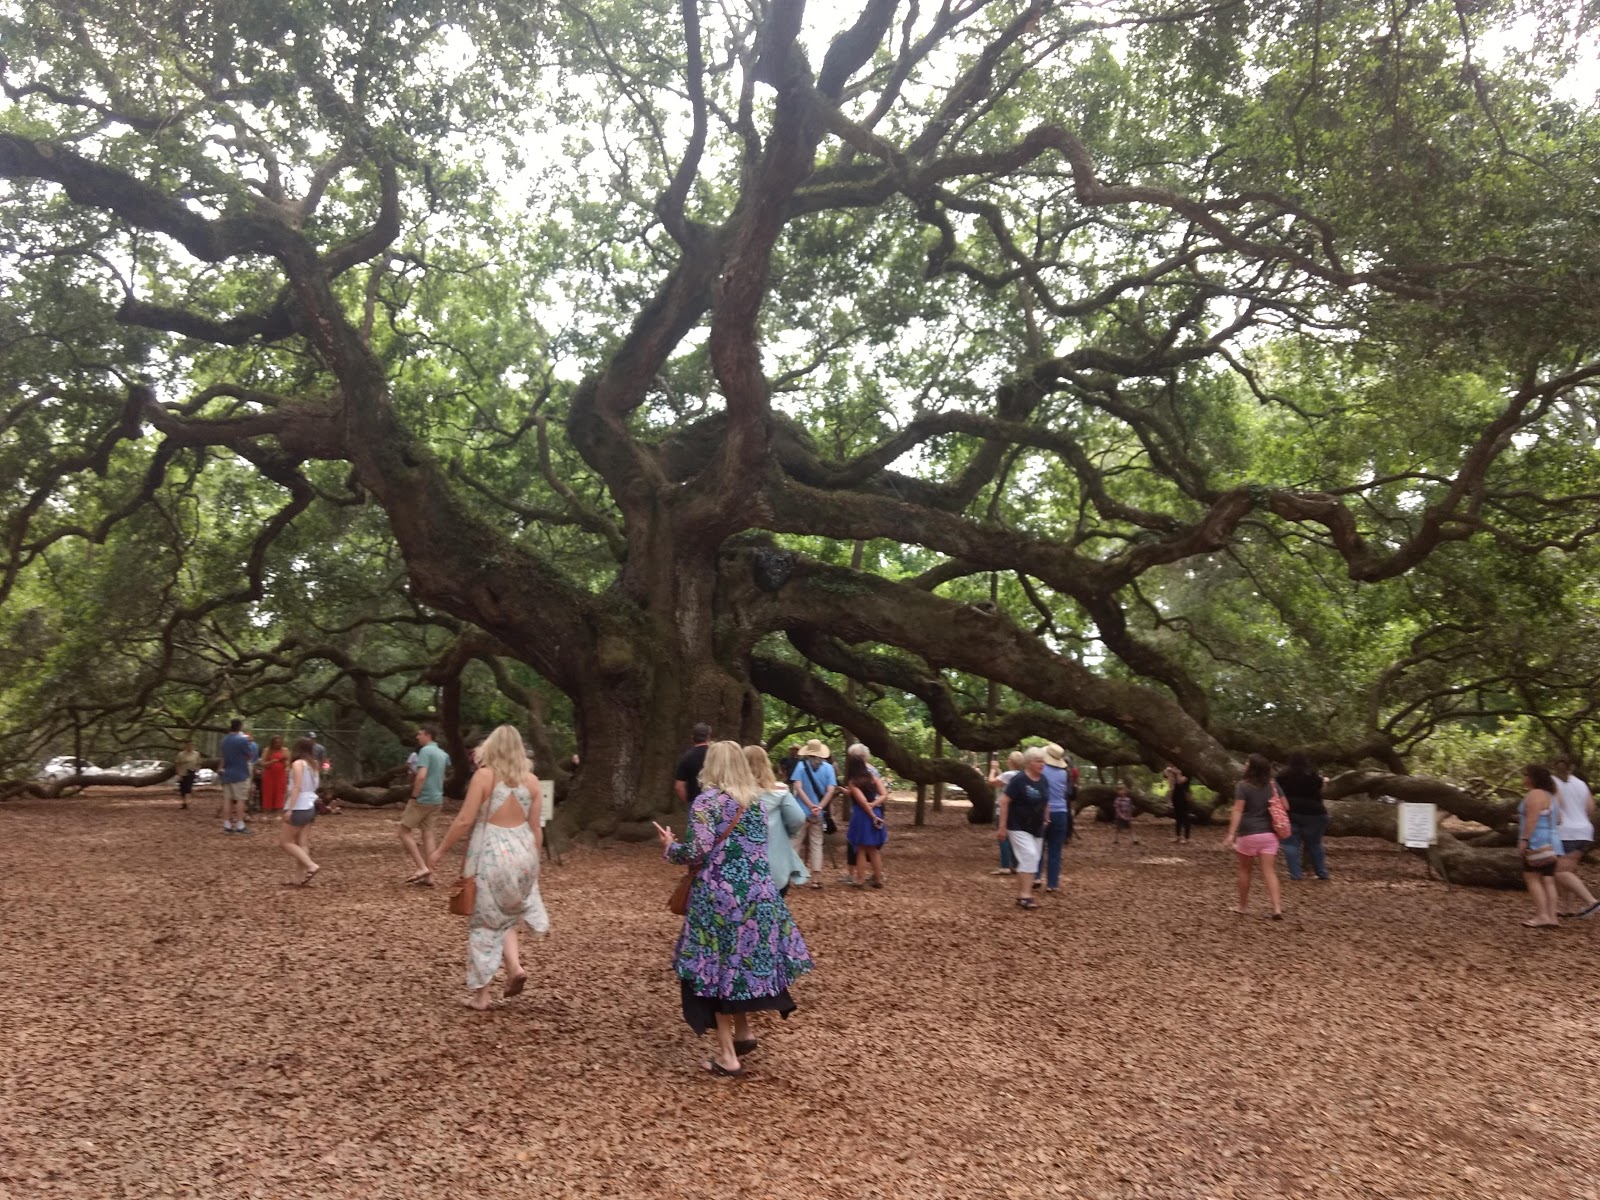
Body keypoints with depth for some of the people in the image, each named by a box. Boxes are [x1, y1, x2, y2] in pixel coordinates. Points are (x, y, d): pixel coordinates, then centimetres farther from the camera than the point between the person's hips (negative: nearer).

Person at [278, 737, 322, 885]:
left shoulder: (298, 763, -10)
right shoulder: (313, 764, 13)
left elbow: (297, 787, -18)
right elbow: (312, 787, 12)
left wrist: (290, 809, -21)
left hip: (299, 808, -8)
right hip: (310, 807, 8)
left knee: (285, 842, 0)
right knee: (303, 844, 6)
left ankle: (311, 866, -14)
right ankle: (304, 875, -1)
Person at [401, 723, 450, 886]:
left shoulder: (425, 751, -14)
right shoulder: (442, 754, 12)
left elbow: (421, 776, -23)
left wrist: (414, 796, -17)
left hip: (423, 799, -8)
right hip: (436, 800, 8)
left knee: (405, 832, 1)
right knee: (428, 834, 8)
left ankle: (422, 868, -9)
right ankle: (429, 876, 5)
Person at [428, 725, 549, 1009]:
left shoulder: (484, 775, -8)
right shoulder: (531, 780, 3)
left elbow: (464, 820, -10)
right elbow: (535, 828, 5)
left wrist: (440, 851, 0)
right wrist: (533, 862, 16)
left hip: (491, 853, -4)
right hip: (522, 852, 4)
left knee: (485, 922, 8)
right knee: (506, 916, 23)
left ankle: (481, 995, 13)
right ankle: (515, 966, 1)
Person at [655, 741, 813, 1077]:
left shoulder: (707, 801, -10)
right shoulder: (754, 801, 8)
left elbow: (698, 850, -16)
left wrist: (669, 847, 1)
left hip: (720, 894, -6)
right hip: (759, 892, 6)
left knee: (718, 965, 4)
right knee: (745, 959, 19)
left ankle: (727, 1055, 7)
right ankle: (742, 1034, 27)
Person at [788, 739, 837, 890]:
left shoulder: (801, 765, -6)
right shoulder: (828, 767, -1)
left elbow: (797, 788, -15)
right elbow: (831, 790, -10)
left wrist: (811, 806, -18)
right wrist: (819, 807, -16)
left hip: (802, 811, -1)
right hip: (819, 813, 1)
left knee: (796, 843, 7)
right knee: (816, 845, 8)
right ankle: (816, 879, 4)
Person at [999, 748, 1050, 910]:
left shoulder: (1043, 780, 4)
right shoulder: (1018, 780, -18)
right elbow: (1004, 802, -17)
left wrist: (1046, 820, 14)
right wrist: (1003, 827, -18)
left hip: (1036, 828, 8)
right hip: (1019, 827, -7)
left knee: (1032, 860, 8)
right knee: (1029, 856, -19)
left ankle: (1022, 894, 17)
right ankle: (1025, 895, -15)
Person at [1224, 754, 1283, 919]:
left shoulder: (1242, 786, -9)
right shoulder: (1272, 785, 7)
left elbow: (1238, 811, -16)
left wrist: (1231, 834, -19)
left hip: (1248, 834, -4)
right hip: (1268, 834, 4)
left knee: (1244, 870, 13)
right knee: (1268, 871, 0)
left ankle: (1243, 906, 23)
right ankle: (1277, 908, -12)